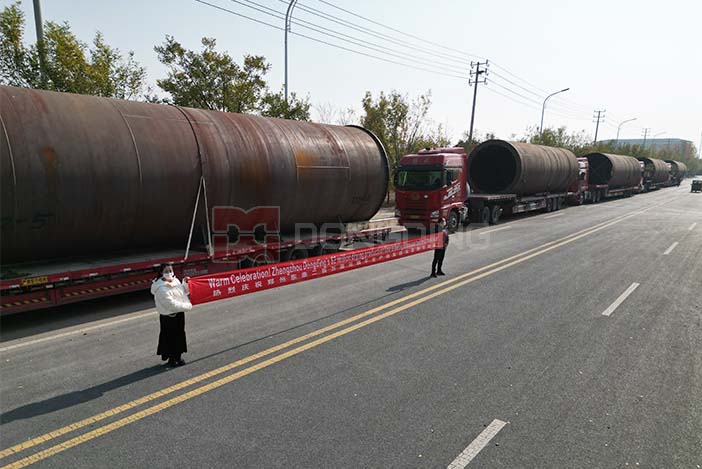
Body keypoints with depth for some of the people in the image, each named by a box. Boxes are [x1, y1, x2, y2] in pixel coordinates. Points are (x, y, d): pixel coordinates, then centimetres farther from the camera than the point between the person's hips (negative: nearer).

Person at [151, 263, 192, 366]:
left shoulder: (175, 281, 1)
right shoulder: (161, 288, -22)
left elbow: (183, 292, 17)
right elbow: (171, 304, -25)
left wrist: (185, 283, 1)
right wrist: (187, 306, -20)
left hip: (179, 313, 8)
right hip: (168, 316, -8)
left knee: (180, 335, 17)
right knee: (170, 337, 5)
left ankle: (178, 356, 32)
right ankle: (171, 359, 21)